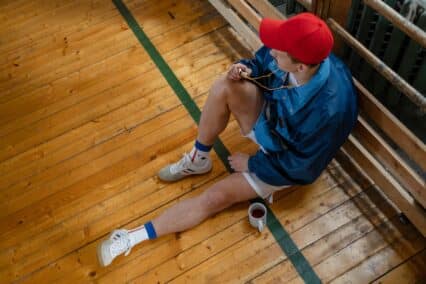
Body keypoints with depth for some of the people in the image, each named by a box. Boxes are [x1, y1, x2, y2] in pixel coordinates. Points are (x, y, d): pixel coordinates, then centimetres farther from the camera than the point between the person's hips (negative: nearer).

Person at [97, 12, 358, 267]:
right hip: (268, 118, 6)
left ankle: (135, 237, -4)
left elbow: (301, 165, -26)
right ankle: (198, 159, 0)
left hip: (288, 163, -5)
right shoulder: (297, 53, -23)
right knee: (225, 87, -22)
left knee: (216, 197, -15)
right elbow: (260, 62, 1)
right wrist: (245, 70, -23)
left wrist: (251, 163, -14)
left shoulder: (328, 109, -40)